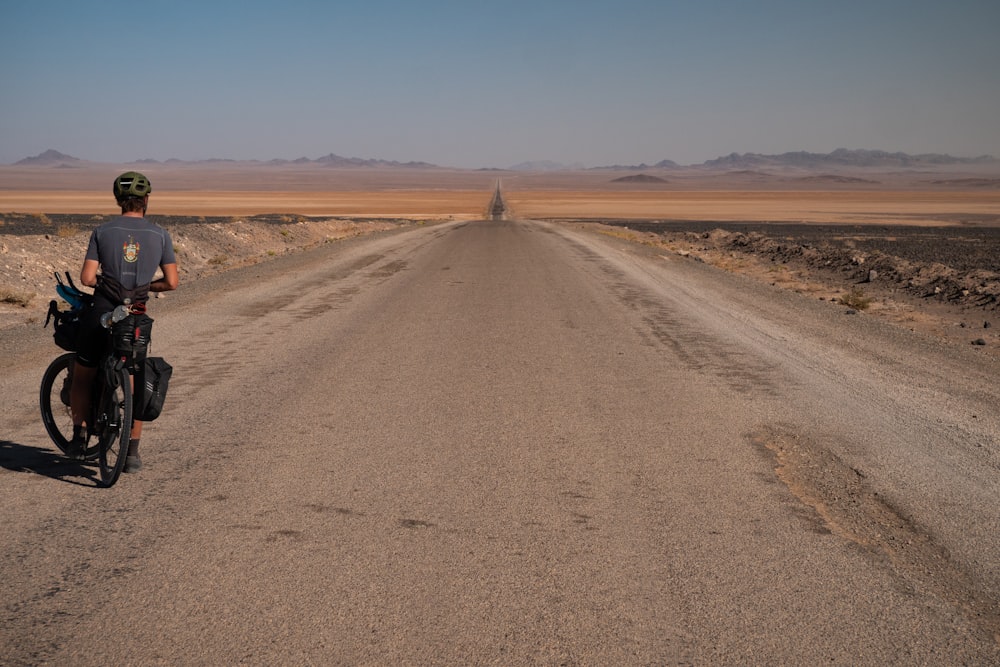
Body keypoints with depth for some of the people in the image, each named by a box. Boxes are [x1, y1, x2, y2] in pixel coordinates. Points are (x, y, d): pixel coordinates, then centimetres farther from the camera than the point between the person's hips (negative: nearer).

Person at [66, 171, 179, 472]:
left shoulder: (102, 231, 0)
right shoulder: (160, 235, 1)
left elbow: (87, 277, -7)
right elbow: (172, 282, -1)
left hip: (101, 313, -1)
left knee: (82, 376, 20)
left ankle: (79, 437, 17)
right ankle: (132, 453, 11)